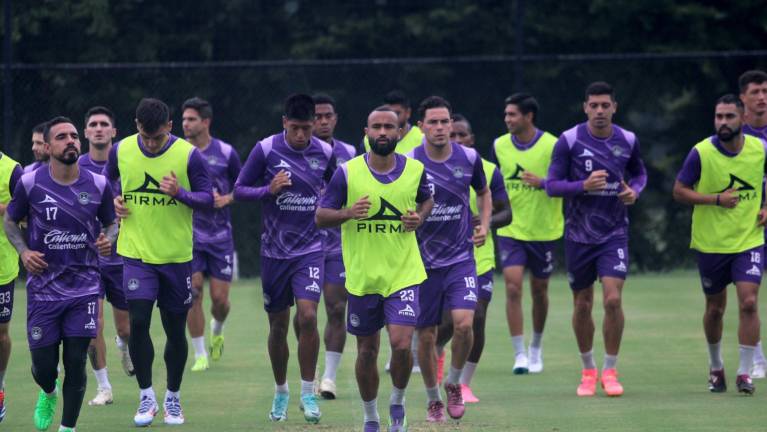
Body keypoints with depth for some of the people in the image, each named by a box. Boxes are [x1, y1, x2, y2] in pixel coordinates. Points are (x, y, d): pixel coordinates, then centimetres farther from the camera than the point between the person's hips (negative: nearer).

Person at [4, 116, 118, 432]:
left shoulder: (98, 185, -2)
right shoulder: (30, 184, -6)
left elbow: (111, 222, 13)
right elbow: (10, 220, 8)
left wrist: (108, 239, -10)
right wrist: (24, 251, -9)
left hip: (84, 285, 1)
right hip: (43, 286, -1)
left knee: (76, 361, -4)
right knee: (43, 365, 4)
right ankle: (48, 394, 41)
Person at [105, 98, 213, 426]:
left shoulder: (188, 154, -8)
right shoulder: (121, 151, -1)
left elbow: (208, 198, -5)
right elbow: (107, 182, 19)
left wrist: (181, 193, -23)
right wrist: (111, 202, -2)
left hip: (176, 256, -1)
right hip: (136, 254, 1)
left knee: (175, 329, 7)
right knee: (138, 322, -12)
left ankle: (173, 398, 23)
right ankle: (146, 397, 2)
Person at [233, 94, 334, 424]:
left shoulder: (325, 152, -1)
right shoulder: (266, 149, -8)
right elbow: (239, 190, -3)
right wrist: (269, 190, -18)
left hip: (310, 249, 0)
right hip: (274, 250, 0)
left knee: (307, 316, -17)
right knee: (278, 325, 8)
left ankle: (308, 393, -6)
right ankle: (281, 392, 27)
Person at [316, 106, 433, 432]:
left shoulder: (414, 170, -1)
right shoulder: (347, 173, -6)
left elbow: (427, 199, 20)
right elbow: (321, 216, -1)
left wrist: (419, 217, -2)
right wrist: (347, 213, -21)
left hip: (404, 274, 0)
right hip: (362, 277, 0)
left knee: (401, 345, -14)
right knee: (367, 352, 8)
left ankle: (398, 402, 13)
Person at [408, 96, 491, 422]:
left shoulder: (469, 158, -1)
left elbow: (484, 193, 18)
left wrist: (484, 225, 3)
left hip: (461, 258, 1)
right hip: (423, 260, -1)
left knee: (464, 323, -17)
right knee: (426, 336, 4)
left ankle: (454, 383, 8)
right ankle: (433, 401, 24)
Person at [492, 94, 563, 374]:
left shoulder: (551, 145, -10)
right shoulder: (499, 146, 2)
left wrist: (543, 183, -25)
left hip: (543, 231, -2)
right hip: (510, 230, 2)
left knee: (539, 290, 10)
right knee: (513, 287, -12)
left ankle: (536, 348, 30)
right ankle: (519, 354, -10)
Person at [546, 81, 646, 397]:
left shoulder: (627, 141, 0)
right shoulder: (569, 141, -8)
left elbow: (639, 173, 18)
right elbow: (552, 185, -7)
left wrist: (634, 190, -4)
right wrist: (584, 185, -24)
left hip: (614, 233, 0)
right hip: (578, 235, 0)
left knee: (612, 300, -14)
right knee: (582, 305, 8)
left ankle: (610, 371, -1)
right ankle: (588, 371, 26)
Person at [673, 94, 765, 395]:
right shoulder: (701, 153, -11)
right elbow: (679, 191, -7)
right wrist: (717, 199, -19)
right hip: (711, 243, -1)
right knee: (715, 309, 11)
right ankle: (715, 367, 33)